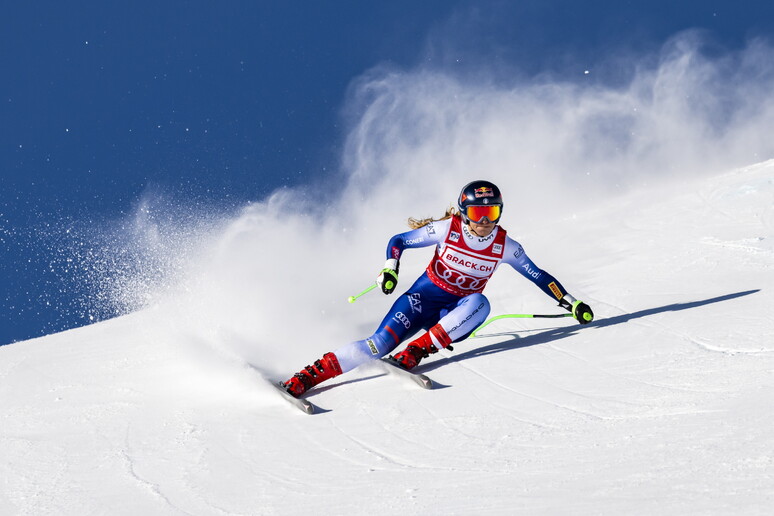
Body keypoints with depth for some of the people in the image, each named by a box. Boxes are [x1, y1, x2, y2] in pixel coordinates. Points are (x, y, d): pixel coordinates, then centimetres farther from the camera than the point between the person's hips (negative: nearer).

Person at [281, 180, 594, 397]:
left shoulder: (504, 246, -5)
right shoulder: (447, 229, -11)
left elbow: (537, 275, 6)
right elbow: (398, 241, -2)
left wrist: (570, 302, 3)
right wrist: (390, 268, -20)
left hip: (456, 314, 2)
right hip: (426, 296, -2)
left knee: (479, 304, -34)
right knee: (380, 344, -23)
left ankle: (415, 352, -32)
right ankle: (305, 378, -22)